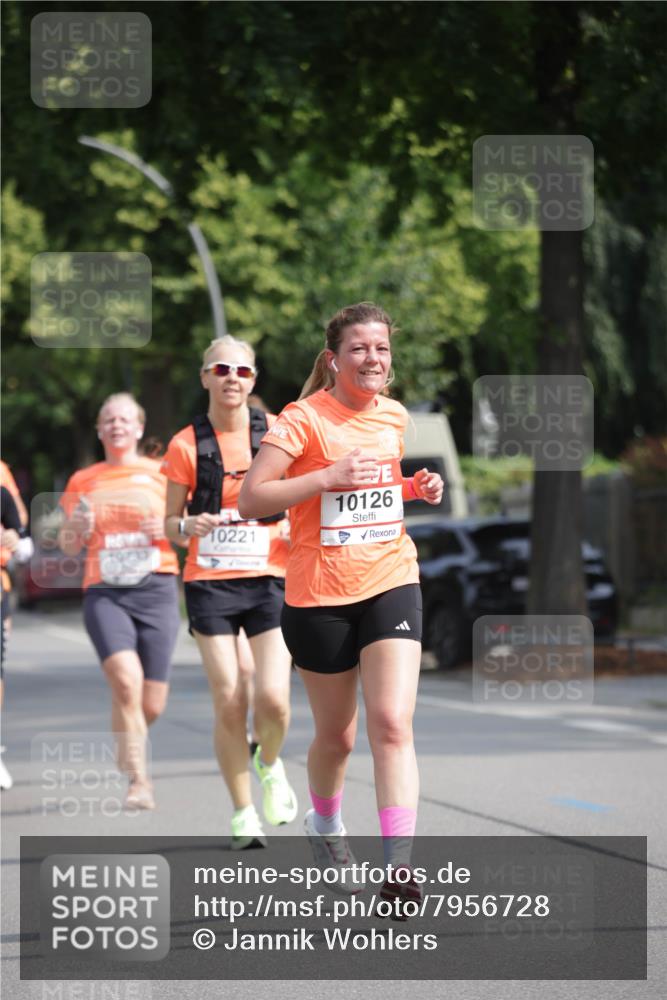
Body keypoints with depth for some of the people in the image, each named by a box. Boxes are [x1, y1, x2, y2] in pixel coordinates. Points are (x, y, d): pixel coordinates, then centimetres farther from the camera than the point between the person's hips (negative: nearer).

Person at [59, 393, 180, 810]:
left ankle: (126, 749, 32)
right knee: (127, 681, -25)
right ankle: (140, 781, -20)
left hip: (157, 590, 1)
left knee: (152, 705, -1)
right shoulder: (83, 481, 12)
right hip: (104, 592, 0)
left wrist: (169, 530, -10)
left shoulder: (162, 475, 9)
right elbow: (68, 546, 16)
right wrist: (75, 528, -7)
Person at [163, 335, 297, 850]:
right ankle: (243, 813, 10)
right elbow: (171, 524, 8)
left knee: (273, 699, -13)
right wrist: (188, 526, -15)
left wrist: (295, 527, -10)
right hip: (211, 583, 0)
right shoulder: (187, 445, 2)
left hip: (269, 580, 0)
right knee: (229, 705, -6)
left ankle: (270, 765, 21)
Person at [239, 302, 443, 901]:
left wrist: (415, 488, 8)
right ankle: (325, 826, 41)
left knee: (392, 724, -15)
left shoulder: (394, 416, 9)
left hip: (391, 584, 3)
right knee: (336, 736, 10)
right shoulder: (304, 419, -9)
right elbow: (251, 500, -15)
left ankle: (400, 865, -19)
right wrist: (328, 476, -25)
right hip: (319, 597, -3)